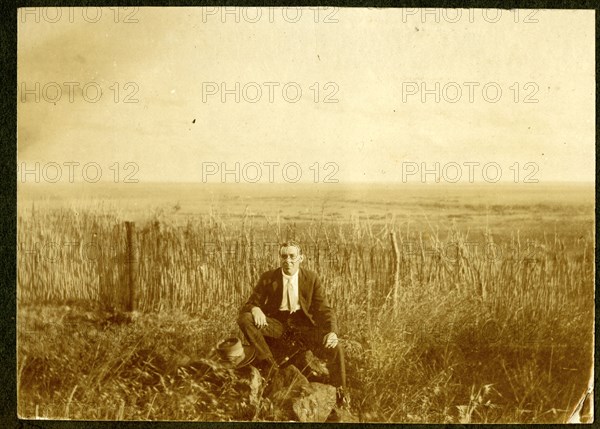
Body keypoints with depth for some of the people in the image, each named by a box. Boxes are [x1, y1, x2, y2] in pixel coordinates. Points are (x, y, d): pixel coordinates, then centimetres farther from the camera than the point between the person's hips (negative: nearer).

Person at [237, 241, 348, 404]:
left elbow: (324, 309, -4)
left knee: (334, 348, -27)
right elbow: (248, 305, -1)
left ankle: (340, 395, -7)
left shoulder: (311, 278, -2)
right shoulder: (268, 278, -3)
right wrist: (255, 309, -28)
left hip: (303, 324, -1)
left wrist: (332, 332, -25)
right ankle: (269, 364, -20)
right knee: (244, 319, -26)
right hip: (277, 323, 1)